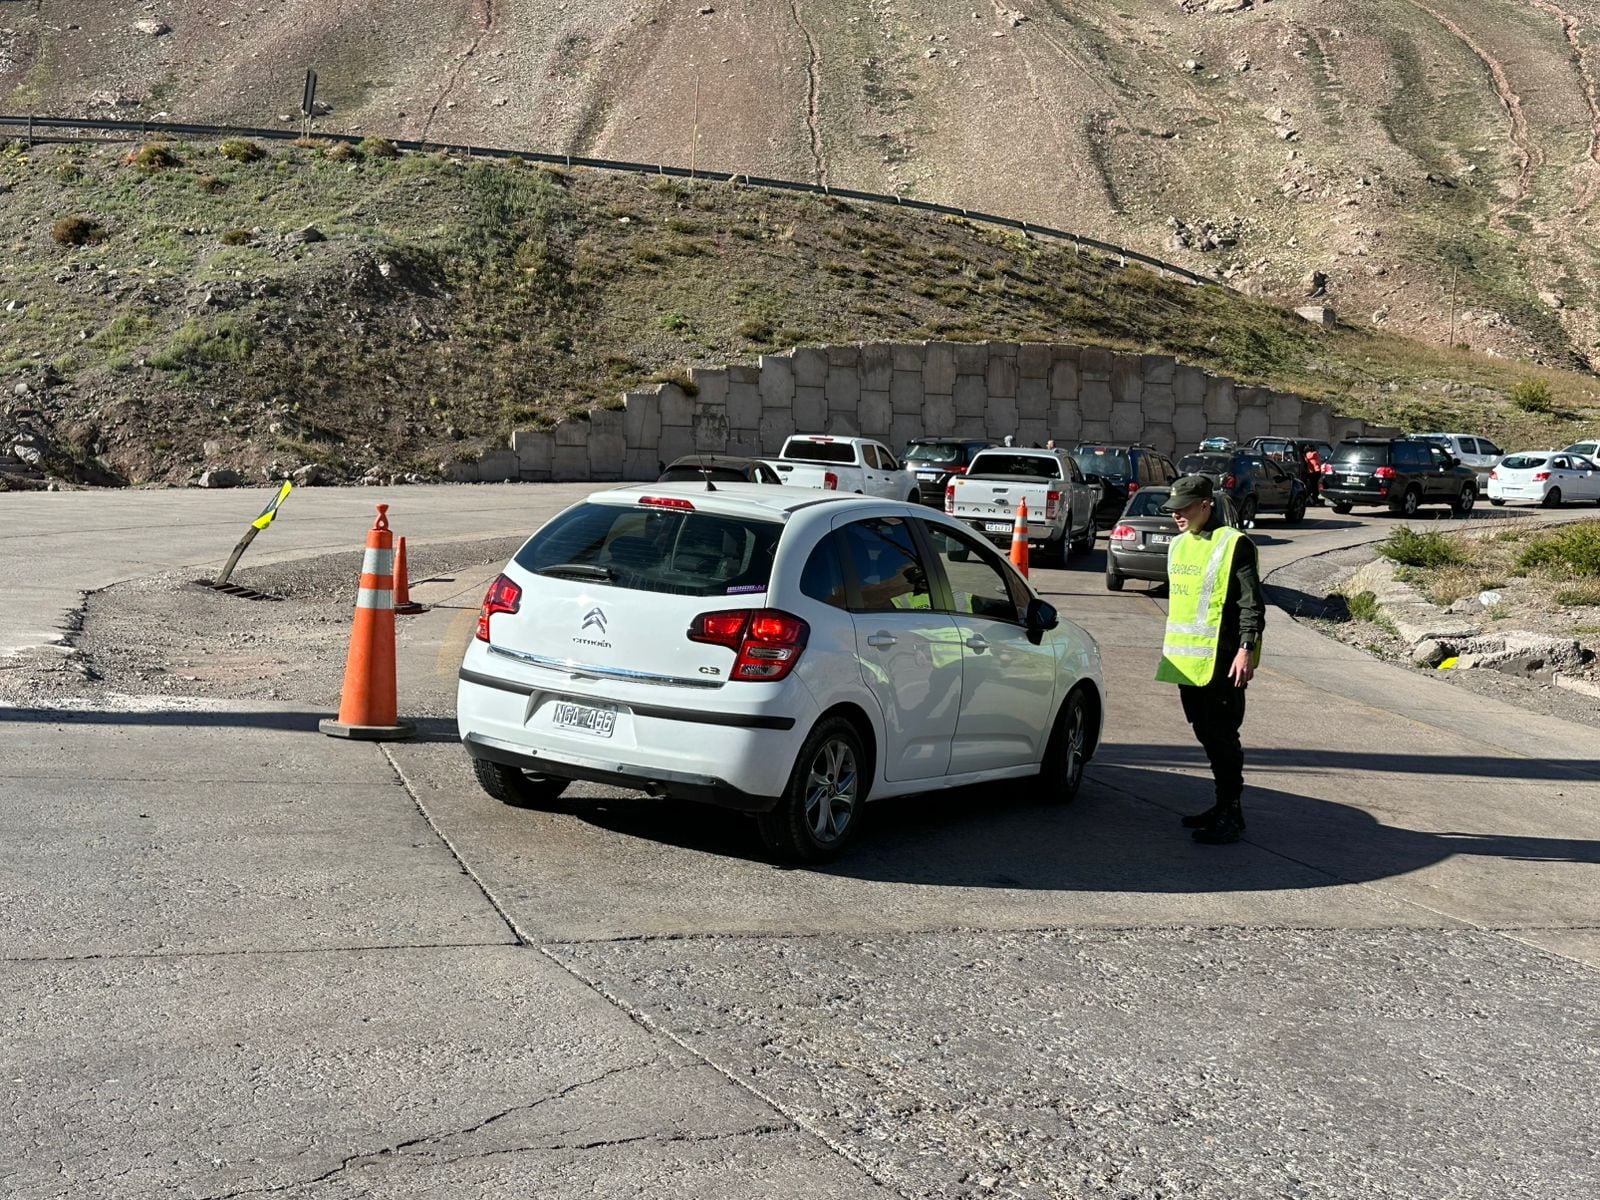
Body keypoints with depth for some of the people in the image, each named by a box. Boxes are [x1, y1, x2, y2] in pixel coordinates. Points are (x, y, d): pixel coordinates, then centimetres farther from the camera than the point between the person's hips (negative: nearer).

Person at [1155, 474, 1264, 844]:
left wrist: (1246, 649, -19)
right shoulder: (1179, 545, 15)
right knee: (1205, 734, 14)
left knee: (1222, 736, -5)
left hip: (1221, 661, -8)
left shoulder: (1234, 545, -10)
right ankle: (1224, 804, 24)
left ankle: (1232, 815, 2)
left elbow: (1252, 604, -13)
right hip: (1188, 660, 8)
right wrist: (1171, 648, 25)